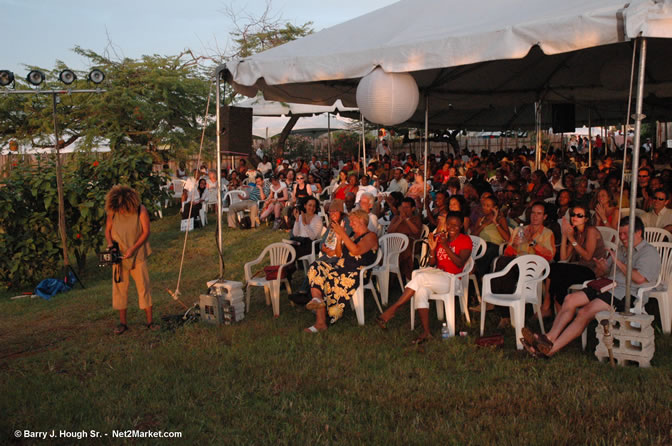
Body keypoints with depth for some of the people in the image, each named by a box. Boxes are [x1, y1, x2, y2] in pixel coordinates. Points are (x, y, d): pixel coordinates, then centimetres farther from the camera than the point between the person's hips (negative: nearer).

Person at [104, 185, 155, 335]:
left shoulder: (140, 210, -11)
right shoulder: (112, 212, -3)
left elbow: (146, 232, -10)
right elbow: (108, 230, 8)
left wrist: (133, 249, -17)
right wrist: (110, 243, -11)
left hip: (138, 255, -2)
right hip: (119, 255, 3)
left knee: (144, 287, 0)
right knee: (119, 287, 4)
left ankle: (150, 321, 7)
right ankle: (122, 322, 15)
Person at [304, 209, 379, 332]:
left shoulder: (371, 236, 1)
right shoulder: (352, 236, 28)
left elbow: (356, 251, -17)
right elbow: (339, 254, 25)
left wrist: (343, 234, -14)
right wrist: (339, 239, 10)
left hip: (356, 273, -7)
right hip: (340, 267, 7)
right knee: (316, 268, -21)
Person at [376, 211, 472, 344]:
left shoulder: (465, 240, 3)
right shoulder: (440, 237, 17)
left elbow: (460, 263, -12)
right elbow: (432, 263, 13)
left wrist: (445, 246, -19)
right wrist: (432, 248, -6)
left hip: (453, 280, -5)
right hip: (437, 274, 5)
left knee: (420, 277, -29)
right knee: (421, 290, -30)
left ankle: (393, 309, -27)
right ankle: (426, 332, -30)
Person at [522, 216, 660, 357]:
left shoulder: (649, 252, 1)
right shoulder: (620, 250, 26)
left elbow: (639, 278, -18)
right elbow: (600, 274, 24)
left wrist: (618, 262, -9)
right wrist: (602, 269, -1)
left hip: (626, 295, -8)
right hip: (607, 287, 8)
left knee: (585, 312, -26)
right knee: (570, 299, -15)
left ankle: (552, 348, -31)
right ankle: (549, 338, -24)